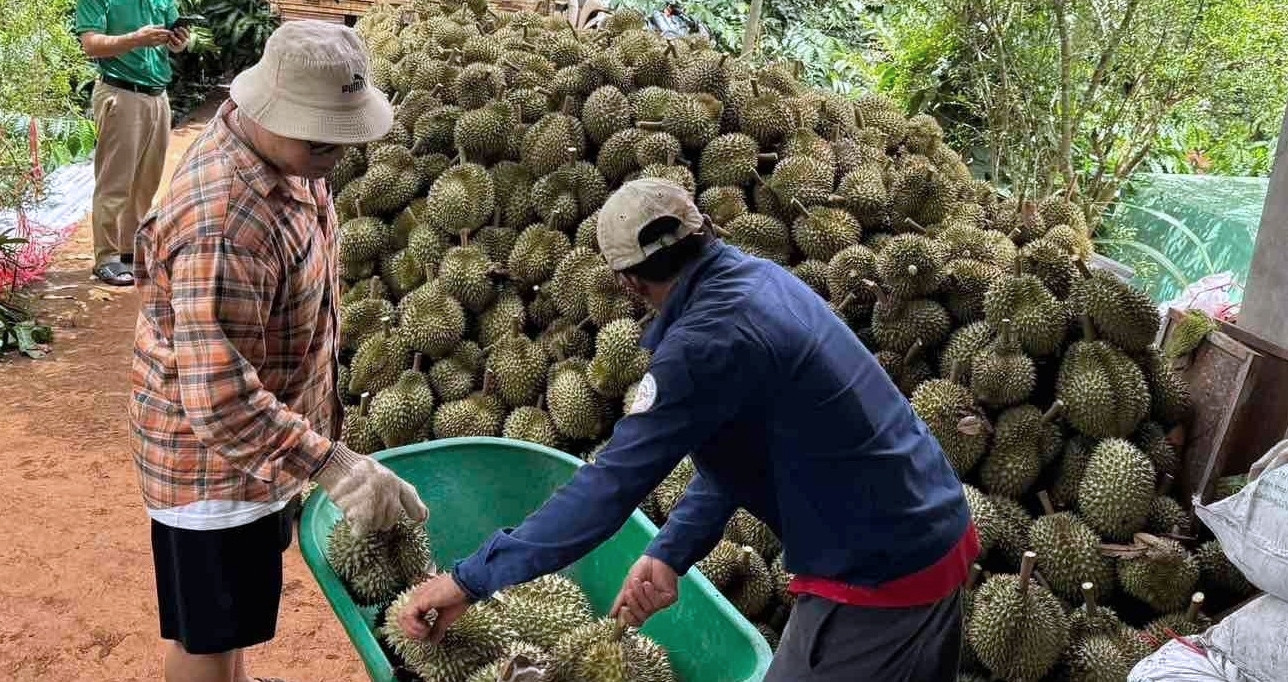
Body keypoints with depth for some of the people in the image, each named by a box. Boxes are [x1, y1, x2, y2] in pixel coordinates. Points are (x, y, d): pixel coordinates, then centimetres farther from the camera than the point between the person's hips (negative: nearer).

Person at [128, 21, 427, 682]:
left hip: (263, 434, 9)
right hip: (215, 455, -9)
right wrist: (335, 466, -39)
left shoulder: (279, 150, -5)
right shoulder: (225, 228, -36)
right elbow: (219, 403, -37)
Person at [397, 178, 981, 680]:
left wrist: (470, 579, -16)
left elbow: (614, 482, -24)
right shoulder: (762, 277, 3)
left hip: (878, 581, -8)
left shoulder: (710, 340, -24)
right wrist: (670, 553, 0)